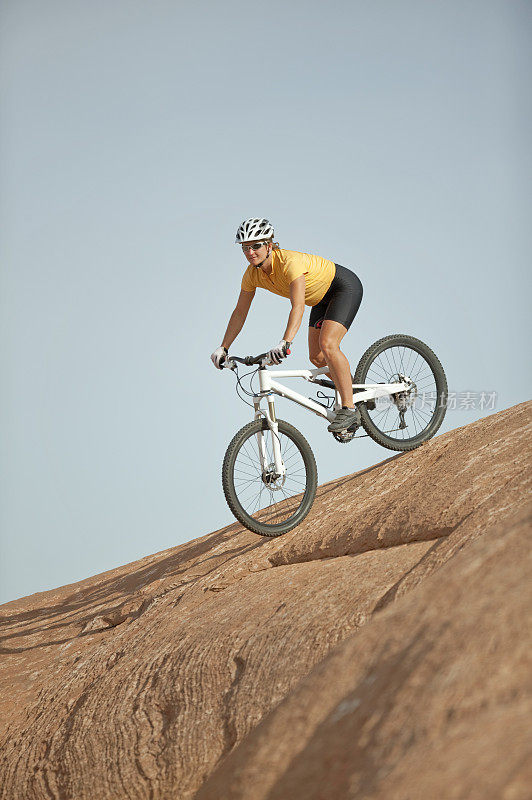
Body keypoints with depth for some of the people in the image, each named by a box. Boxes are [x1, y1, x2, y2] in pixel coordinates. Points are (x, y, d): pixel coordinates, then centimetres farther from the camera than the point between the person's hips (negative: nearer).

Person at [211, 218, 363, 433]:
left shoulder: (289, 262, -35)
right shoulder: (253, 274, -12)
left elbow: (298, 307, -46)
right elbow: (240, 312, 0)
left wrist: (285, 343, -58)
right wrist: (223, 348, -3)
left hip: (345, 286, -8)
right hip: (322, 298, 8)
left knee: (327, 344, -25)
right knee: (316, 357, 3)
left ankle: (349, 410, -21)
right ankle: (354, 391, 23)